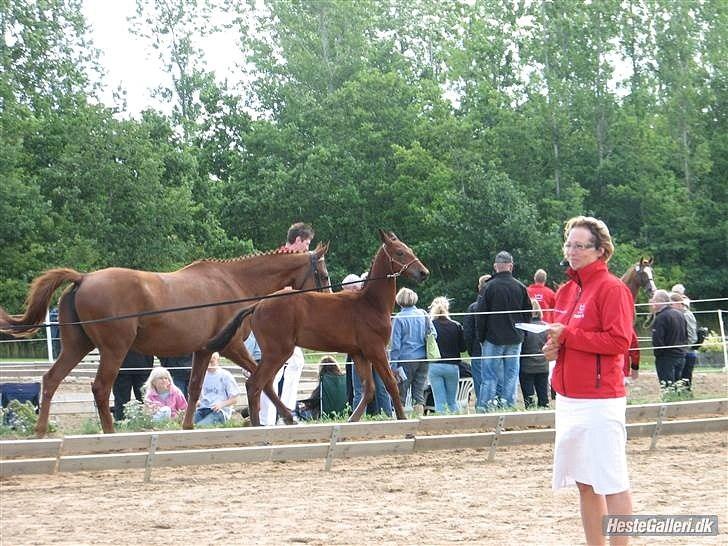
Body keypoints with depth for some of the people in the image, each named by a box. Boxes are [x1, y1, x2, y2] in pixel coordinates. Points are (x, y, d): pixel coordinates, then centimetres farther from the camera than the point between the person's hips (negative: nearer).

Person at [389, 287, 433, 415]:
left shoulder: (399, 318, -9)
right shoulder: (423, 315, 3)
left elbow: (395, 344, -10)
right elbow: (433, 334, 9)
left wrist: (394, 365, -8)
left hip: (406, 359, -4)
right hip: (423, 359, 4)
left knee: (401, 395, 4)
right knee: (419, 392, 9)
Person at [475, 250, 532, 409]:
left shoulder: (489, 287, -9)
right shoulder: (520, 287, 2)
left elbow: (481, 315, -5)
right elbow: (528, 314, 10)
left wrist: (481, 337, 5)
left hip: (493, 338, -3)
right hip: (515, 339, 3)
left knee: (490, 376, 1)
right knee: (511, 375, 8)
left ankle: (488, 406, -1)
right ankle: (508, 404, 7)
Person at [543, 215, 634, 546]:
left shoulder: (612, 288, -10)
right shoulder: (566, 290, 15)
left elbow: (618, 341, -18)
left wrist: (567, 335, -17)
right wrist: (552, 347, 2)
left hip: (600, 400, -9)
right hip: (568, 397, 9)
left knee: (611, 481, -6)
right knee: (584, 482, 13)